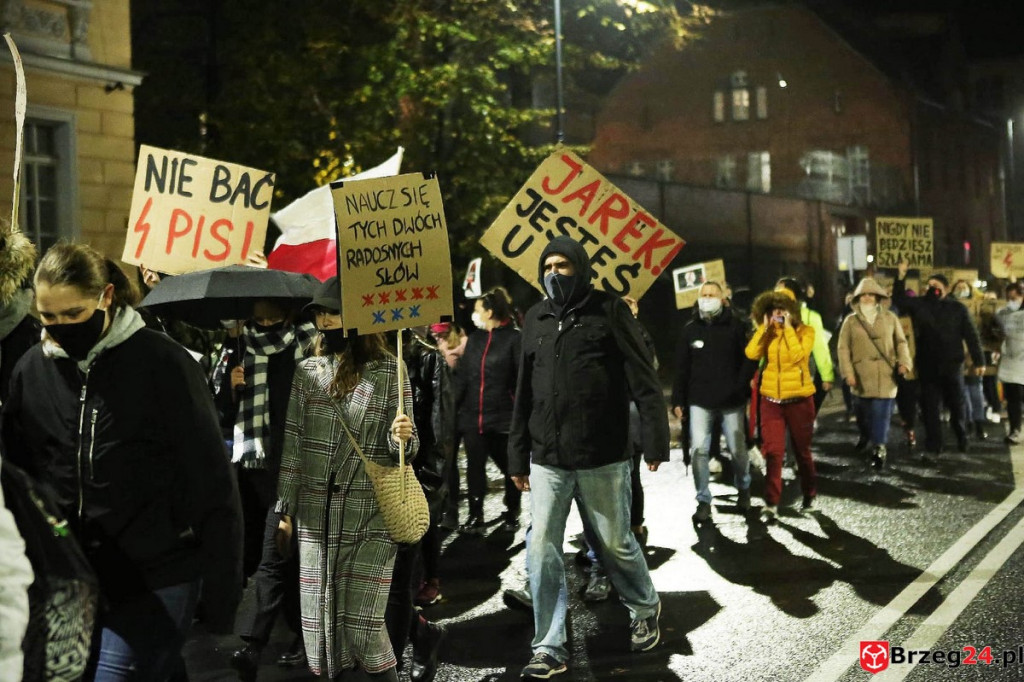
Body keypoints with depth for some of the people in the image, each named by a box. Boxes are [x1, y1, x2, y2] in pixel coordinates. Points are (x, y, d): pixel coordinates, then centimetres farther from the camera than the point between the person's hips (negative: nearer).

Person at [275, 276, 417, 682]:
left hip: (371, 517, -3)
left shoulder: (389, 370, 0)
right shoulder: (308, 371, 7)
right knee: (322, 619, 5)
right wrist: (285, 510, 6)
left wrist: (402, 438, -20)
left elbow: (401, 448, 3)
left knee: (362, 624, -5)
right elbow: (292, 444, 8)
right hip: (316, 515, 3)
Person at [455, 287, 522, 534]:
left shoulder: (514, 338, -7)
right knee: (474, 466, 7)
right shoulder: (475, 340, 12)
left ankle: (511, 514, 24)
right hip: (472, 416, 5)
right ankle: (476, 515, 15)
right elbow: (463, 377, 12)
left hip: (503, 417, -5)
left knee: (509, 466, 8)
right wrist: (452, 408, 4)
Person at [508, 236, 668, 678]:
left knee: (615, 543, 9)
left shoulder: (608, 311, -3)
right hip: (547, 460, 4)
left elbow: (643, 380, -7)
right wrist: (518, 456, 13)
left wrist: (656, 440, -13)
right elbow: (524, 393, 14)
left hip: (603, 458, -4)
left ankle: (645, 610, 36)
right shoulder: (536, 319, 10)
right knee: (542, 551, 0)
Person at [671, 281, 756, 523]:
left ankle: (743, 490, 34)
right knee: (699, 450, -8)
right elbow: (681, 368, 5)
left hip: (731, 401, -1)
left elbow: (749, 359, -1)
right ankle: (703, 501, 1)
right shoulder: (690, 330, 4)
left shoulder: (735, 326, -1)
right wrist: (678, 401, 1)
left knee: (737, 449, 8)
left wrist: (739, 387, -11)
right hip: (699, 401, 1)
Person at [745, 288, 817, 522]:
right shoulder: (766, 333, 5)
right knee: (773, 452, -5)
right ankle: (771, 503, -6)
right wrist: (765, 327, -12)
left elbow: (798, 355, -24)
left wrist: (788, 328, -20)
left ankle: (809, 495, 31)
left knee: (802, 450, 13)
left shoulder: (804, 331, -6)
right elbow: (752, 353, -12)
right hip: (771, 401, 2)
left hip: (799, 399, -2)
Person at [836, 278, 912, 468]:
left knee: (881, 414, -9)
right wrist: (848, 372, -9)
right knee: (866, 415, 6)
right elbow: (844, 348, 2)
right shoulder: (851, 321, 7)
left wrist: (903, 362, -7)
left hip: (885, 376, -1)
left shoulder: (889, 318, 9)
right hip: (862, 377, 1)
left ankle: (879, 449, -6)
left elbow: (900, 342, 10)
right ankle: (875, 445, 24)